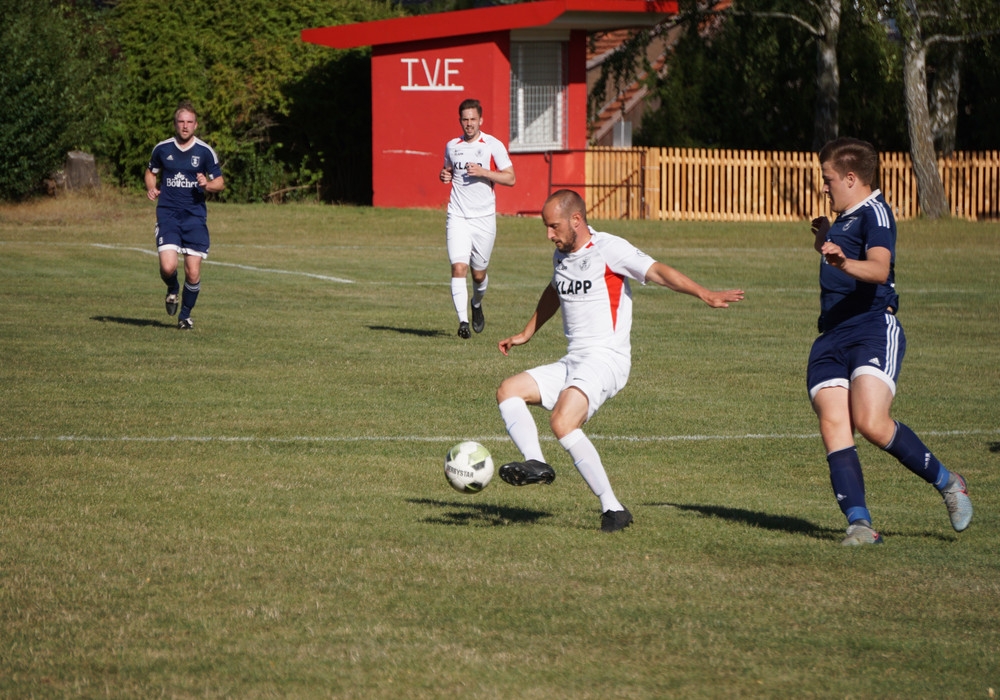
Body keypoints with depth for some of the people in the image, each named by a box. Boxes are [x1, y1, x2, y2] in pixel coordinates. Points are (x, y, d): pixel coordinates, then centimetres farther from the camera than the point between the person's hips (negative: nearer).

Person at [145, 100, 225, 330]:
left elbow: (220, 183, 6)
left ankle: (185, 315, 21)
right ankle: (172, 289, 19)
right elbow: (151, 172, 19)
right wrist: (151, 188, -2)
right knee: (168, 266, -17)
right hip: (167, 214, 0)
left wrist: (207, 185, -16)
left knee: (193, 273, -3)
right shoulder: (162, 149, 3)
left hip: (195, 216, 0)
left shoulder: (205, 152, 0)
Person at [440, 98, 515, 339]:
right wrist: (444, 175, 3)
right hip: (458, 217, 1)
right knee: (458, 268, -16)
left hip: (484, 217, -1)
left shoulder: (493, 146, -3)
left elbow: (510, 178, -5)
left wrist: (483, 172, -18)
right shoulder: (452, 146, 8)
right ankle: (463, 321, -21)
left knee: (479, 273, 8)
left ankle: (477, 304, 41)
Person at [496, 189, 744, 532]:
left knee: (562, 423, -29)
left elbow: (657, 271, -18)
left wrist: (704, 294, -30)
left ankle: (612, 508, -26)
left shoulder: (609, 249, -8)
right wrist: (526, 334, 45)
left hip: (606, 359, -9)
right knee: (508, 391, -4)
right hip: (572, 362, 9)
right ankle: (535, 463, -24)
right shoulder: (561, 256, 16)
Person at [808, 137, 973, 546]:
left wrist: (843, 263, -42)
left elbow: (879, 269, -24)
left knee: (871, 423, -23)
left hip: (873, 328, -9)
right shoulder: (844, 221, 25)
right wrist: (825, 244, 41)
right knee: (833, 424, -13)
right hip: (831, 338, 9)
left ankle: (946, 483, 0)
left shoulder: (874, 213, -4)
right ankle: (859, 523, -22)